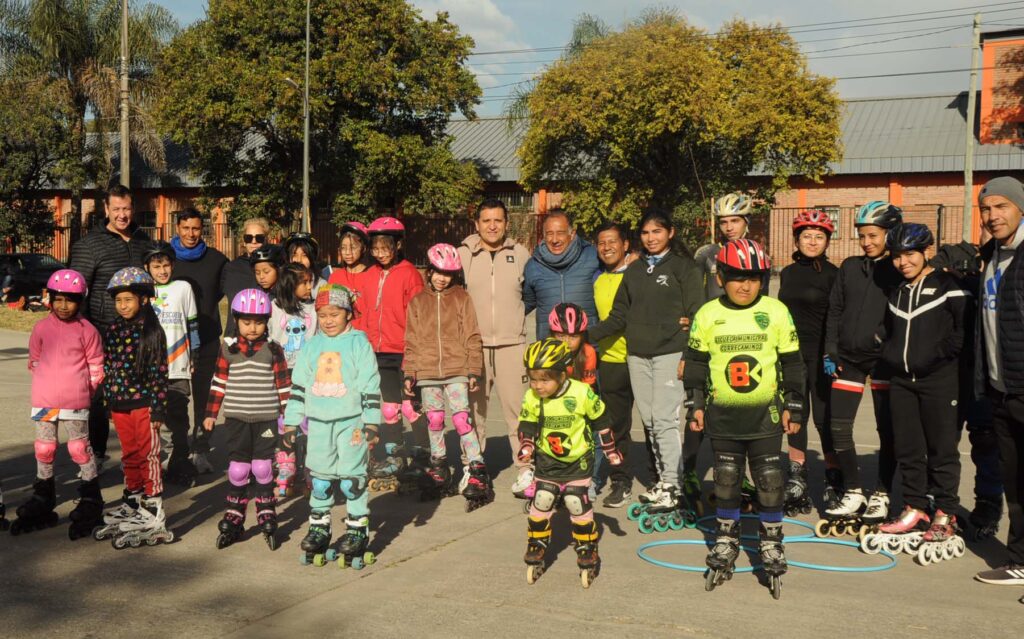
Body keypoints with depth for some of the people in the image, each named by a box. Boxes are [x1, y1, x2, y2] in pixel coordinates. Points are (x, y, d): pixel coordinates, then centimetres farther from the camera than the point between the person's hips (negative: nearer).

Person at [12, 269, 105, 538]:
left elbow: (95, 367, 0)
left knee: (80, 448, 2)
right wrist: (47, 385, 6)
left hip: (75, 402, -3)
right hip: (43, 401, 3)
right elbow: (34, 362, 12)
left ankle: (91, 503, 14)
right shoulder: (41, 328, 2)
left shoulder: (87, 331, -5)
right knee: (44, 449, 12)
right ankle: (42, 501, 27)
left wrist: (80, 390, -1)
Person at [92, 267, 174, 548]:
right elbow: (107, 367, 13)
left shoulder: (152, 332, -9)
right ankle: (133, 504, 28)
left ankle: (154, 512, 2)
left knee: (148, 455, -3)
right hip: (119, 403, 6)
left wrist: (159, 408, -12)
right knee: (129, 455, 16)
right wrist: (107, 403, 12)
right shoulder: (113, 331, 8)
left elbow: (159, 372, -10)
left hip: (143, 402, -6)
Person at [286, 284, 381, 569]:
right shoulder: (311, 347, 9)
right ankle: (318, 527, 22)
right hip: (318, 422, 4)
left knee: (352, 477, -3)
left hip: (351, 420, -4)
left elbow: (371, 386, -4)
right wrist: (291, 422, 11)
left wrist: (371, 423, -7)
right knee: (319, 478, 10)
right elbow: (298, 385, 13)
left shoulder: (359, 343, -3)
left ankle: (357, 530, 8)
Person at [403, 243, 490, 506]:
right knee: (434, 420, 9)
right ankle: (438, 467, 24)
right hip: (427, 371, 3)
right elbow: (412, 341, 11)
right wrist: (409, 373, 6)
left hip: (456, 369, -3)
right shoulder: (417, 302, 10)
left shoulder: (462, 298, 4)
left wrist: (473, 371, -4)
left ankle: (477, 470, -6)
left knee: (461, 418, -10)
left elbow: (472, 337, 2)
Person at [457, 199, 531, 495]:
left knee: (517, 408, -6)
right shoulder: (463, 255, 3)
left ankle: (526, 470, 2)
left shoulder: (520, 254, 5)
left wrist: (513, 317, 7)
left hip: (512, 344, 0)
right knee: (474, 409, 8)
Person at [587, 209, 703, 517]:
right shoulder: (634, 270, 16)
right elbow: (620, 315, 14)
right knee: (649, 420, 6)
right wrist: (588, 335, 1)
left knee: (664, 419, -10)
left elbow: (695, 315, -4)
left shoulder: (683, 266, 1)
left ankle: (671, 487, -3)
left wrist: (688, 356, -12)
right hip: (637, 355, 5)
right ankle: (661, 476, 17)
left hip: (670, 354, -5)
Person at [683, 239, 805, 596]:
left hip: (765, 413, -1)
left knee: (769, 480, 2)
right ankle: (725, 543, 25)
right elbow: (695, 362, 6)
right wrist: (694, 405, 3)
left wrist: (794, 407, 1)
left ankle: (771, 545, 17)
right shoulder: (707, 315, -1)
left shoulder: (776, 312, -3)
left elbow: (791, 363, 2)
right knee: (726, 480, 11)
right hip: (722, 415, 1)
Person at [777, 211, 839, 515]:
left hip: (819, 354, -5)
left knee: (824, 418, -3)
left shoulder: (832, 274, -4)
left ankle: (833, 483, 7)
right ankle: (797, 482, 17)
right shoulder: (787, 273, 11)